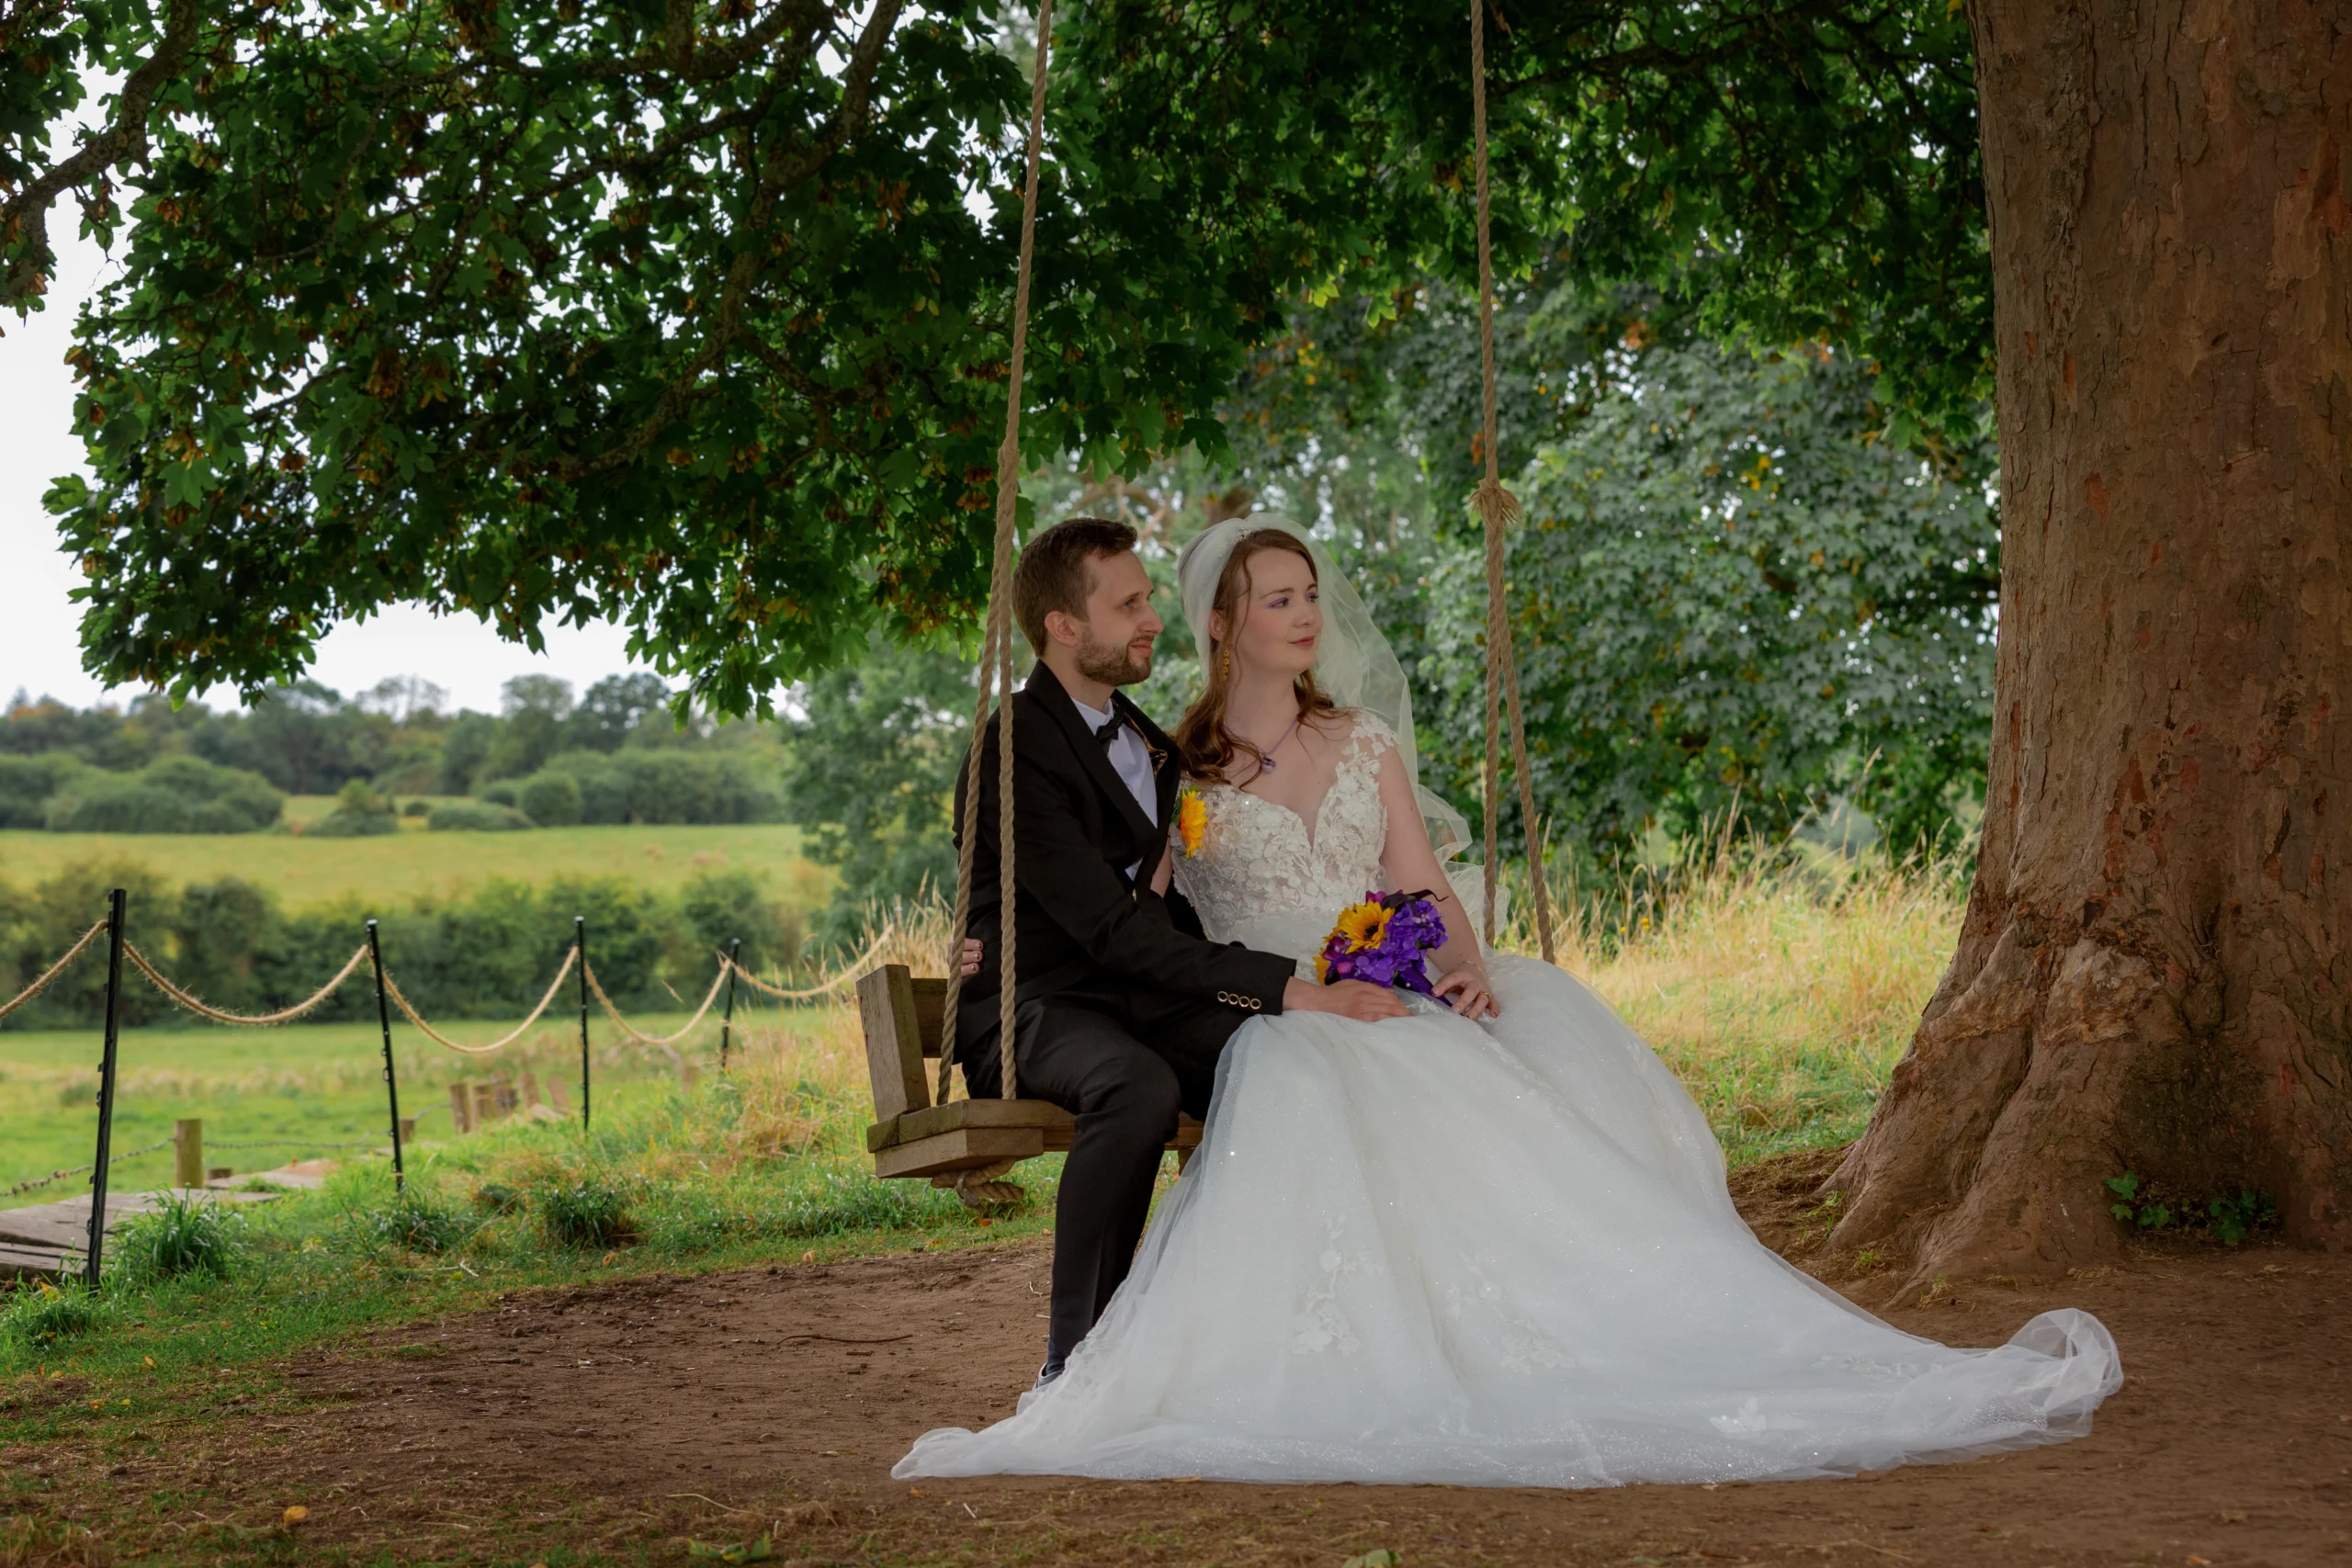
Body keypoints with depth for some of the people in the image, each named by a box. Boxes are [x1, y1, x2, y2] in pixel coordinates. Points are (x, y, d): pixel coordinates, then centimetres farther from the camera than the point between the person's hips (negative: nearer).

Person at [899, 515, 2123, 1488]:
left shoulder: (1364, 740, 19)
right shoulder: (1174, 773, 9)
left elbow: (1421, 886, 10)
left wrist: (1464, 961, -11)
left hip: (1398, 1002, 3)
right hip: (1276, 1029, -3)